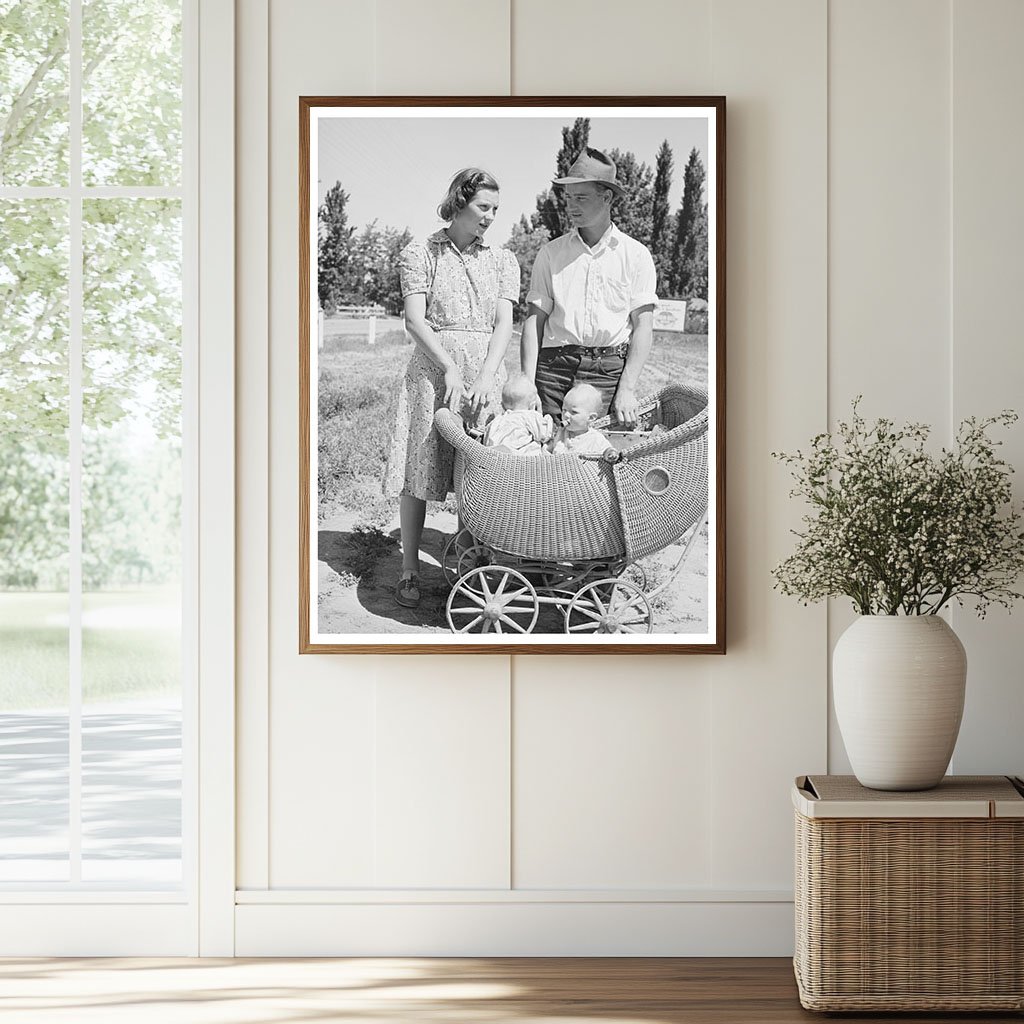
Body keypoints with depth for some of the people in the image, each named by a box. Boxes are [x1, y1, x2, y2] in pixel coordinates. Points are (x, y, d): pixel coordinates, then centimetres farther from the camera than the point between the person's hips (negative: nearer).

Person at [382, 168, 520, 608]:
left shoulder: (501, 261, 11)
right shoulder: (421, 254, 3)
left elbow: (504, 325, 2)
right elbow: (415, 320, -5)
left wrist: (486, 377, -12)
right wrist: (450, 367, -16)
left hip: (487, 371, 3)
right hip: (432, 369, -2)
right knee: (418, 472, -2)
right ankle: (409, 571, 5)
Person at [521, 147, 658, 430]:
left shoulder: (635, 255, 9)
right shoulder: (550, 253, 13)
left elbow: (643, 326, 3)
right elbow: (535, 320, 8)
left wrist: (627, 389, -8)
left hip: (610, 368, -1)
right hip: (554, 365, 1)